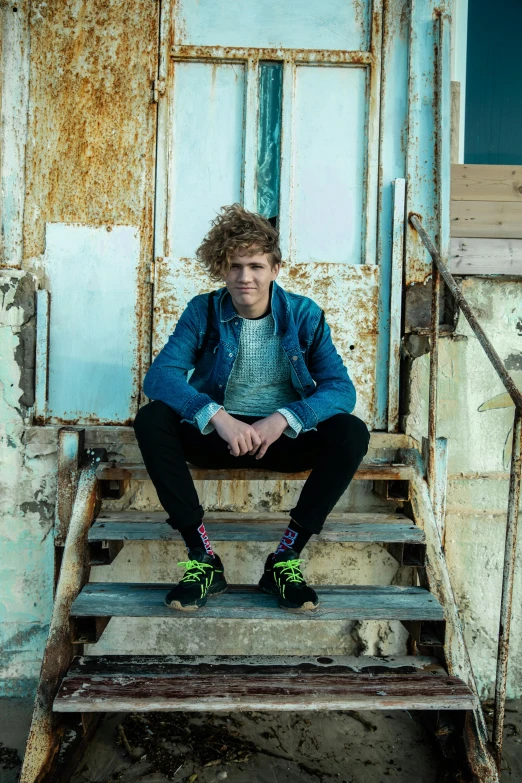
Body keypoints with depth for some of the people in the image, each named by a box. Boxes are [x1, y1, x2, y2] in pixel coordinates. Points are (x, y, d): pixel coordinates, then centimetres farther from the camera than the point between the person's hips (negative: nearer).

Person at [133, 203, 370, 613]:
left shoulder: (305, 314, -4)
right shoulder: (203, 311, -4)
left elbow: (341, 387, -12)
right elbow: (158, 376, -17)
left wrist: (284, 418, -29)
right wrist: (217, 416, -33)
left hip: (285, 438, 0)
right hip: (216, 435, 1)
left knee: (352, 432, -27)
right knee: (151, 419, -26)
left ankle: (286, 556, -17)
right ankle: (203, 557, -21)